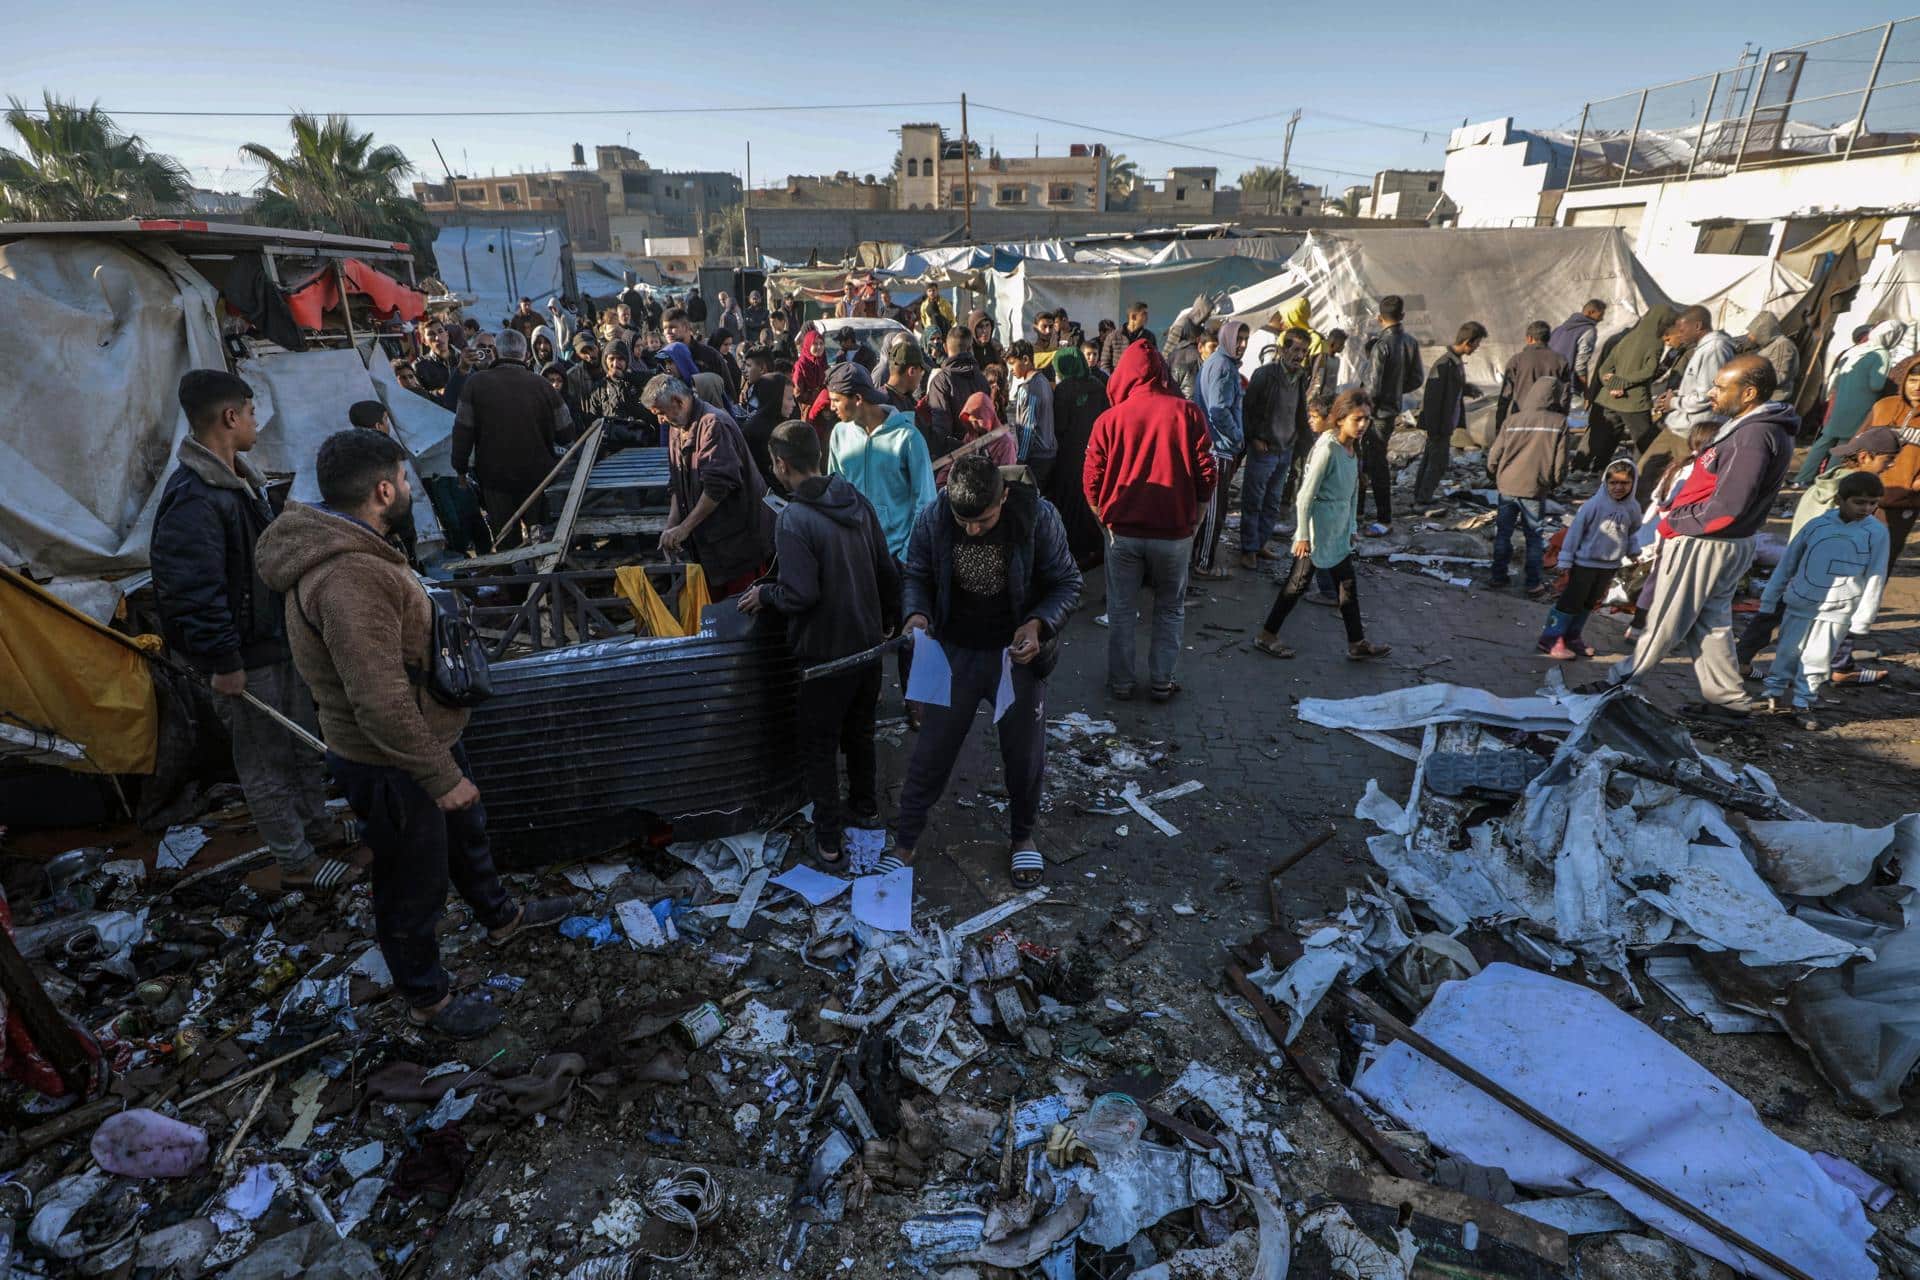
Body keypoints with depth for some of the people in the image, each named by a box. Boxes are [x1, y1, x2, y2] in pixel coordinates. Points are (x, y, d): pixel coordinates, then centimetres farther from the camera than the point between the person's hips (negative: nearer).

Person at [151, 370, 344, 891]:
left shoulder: (239, 478, 9)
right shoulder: (192, 500, -24)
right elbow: (191, 593, -27)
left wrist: (295, 622, 21)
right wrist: (222, 664, -23)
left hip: (278, 639, 10)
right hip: (246, 660, -10)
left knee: (301, 744, 22)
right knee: (266, 761, 5)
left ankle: (317, 827, 39)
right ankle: (296, 863, 19)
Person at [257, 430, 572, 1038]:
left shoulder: (340, 545, 2)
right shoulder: (349, 578, -33)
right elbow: (381, 703, -34)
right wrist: (441, 776, -26)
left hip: (426, 732, 10)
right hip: (391, 764, -10)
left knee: (465, 829, 29)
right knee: (414, 886, 10)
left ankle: (500, 915, 54)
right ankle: (427, 1000, 33)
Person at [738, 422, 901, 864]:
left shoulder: (793, 520, -22)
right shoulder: (856, 500, -1)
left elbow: (801, 594, -24)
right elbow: (887, 569, 4)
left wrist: (764, 594, -5)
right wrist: (890, 617, 18)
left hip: (827, 651, -7)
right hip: (868, 639, 7)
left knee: (819, 744, 10)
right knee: (859, 729, 25)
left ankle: (829, 841, 18)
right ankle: (864, 806, 44)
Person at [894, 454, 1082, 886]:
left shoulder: (1038, 517, -20)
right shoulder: (934, 518, -16)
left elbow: (1067, 584, -9)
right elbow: (917, 576, 0)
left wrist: (1038, 624, -26)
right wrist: (917, 613, -21)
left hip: (1017, 654, 0)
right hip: (956, 652, 1)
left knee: (1024, 753, 15)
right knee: (933, 749, 7)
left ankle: (1022, 835, 41)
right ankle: (904, 842, 26)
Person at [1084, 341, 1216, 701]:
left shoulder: (1109, 419, -4)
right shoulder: (1188, 412, -5)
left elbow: (1092, 482, -2)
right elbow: (1207, 473, -4)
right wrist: (1194, 521, 9)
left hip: (1123, 531, 0)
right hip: (1175, 532, 0)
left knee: (1121, 612, 13)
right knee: (1170, 610, 16)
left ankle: (1120, 683, 21)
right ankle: (1162, 682, 21)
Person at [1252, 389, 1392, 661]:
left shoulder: (1352, 448, 5)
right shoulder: (1328, 448, -20)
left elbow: (1352, 492, 14)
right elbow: (1306, 495, -20)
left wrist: (1350, 527, 16)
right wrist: (1302, 535, -18)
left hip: (1339, 530, 9)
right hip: (1319, 528, -8)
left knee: (1348, 585, 14)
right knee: (1299, 582, 1)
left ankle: (1358, 643, 26)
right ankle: (1267, 636, 14)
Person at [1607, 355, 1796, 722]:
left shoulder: (1753, 436, -24)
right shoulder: (1758, 426, 10)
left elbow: (1725, 509, -27)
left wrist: (1674, 524, -13)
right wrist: (1678, 513, 5)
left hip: (1706, 545, -10)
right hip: (1726, 544, 10)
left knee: (1665, 619, 5)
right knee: (1711, 623, 18)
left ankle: (1623, 679, 21)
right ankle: (1728, 701, 26)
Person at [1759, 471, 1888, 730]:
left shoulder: (1876, 533, -5)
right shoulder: (1817, 525, -4)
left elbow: (1875, 579, -2)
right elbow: (1788, 563, 5)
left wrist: (1862, 621, -2)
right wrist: (1770, 600, 8)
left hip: (1838, 611, -1)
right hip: (1799, 603, 1)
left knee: (1818, 660, 3)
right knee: (1788, 652, 10)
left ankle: (1803, 703, 14)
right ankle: (1773, 692, 25)